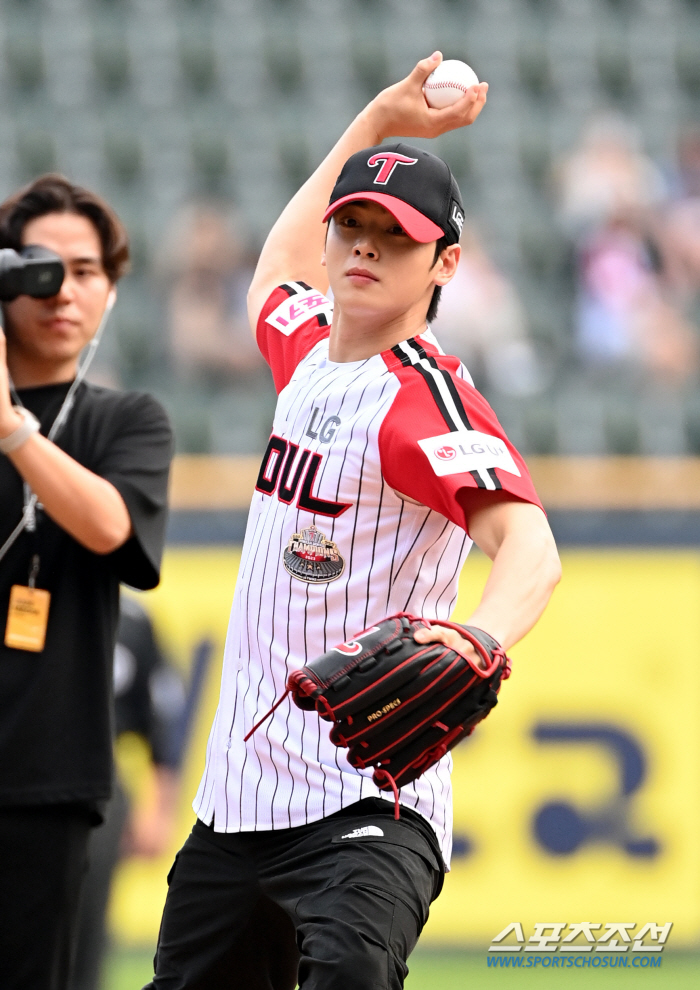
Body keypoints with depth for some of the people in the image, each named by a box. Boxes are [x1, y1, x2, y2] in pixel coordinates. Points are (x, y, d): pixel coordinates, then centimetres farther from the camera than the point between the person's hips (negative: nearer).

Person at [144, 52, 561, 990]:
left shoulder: (427, 394, -12)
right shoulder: (308, 343, 12)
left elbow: (529, 544, -28)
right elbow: (279, 268, 38)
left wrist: (480, 640, -49)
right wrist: (378, 122, 34)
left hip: (364, 807, -8)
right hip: (235, 798, 9)